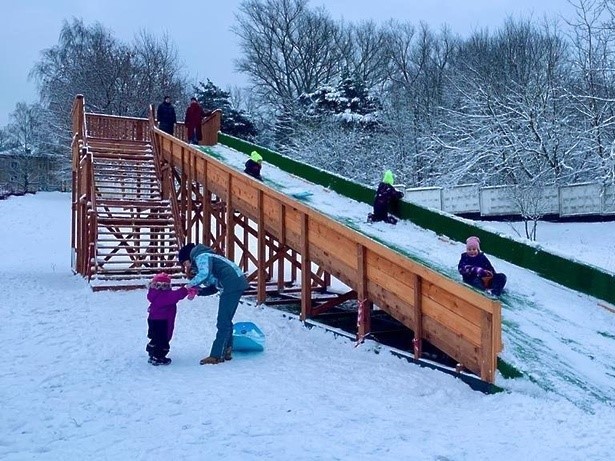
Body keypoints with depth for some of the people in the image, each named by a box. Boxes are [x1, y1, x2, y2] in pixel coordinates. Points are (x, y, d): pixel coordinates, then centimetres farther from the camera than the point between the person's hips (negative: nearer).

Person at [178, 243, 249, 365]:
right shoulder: (206, 258, 25)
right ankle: (226, 351, 23)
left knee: (223, 322, -6)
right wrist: (198, 291, 6)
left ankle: (216, 356, -3)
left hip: (232, 284, -10)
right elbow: (214, 287, 20)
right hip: (237, 283, 10)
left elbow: (204, 273, -24)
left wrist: (191, 284, -10)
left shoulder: (201, 257, -3)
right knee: (226, 321, 17)